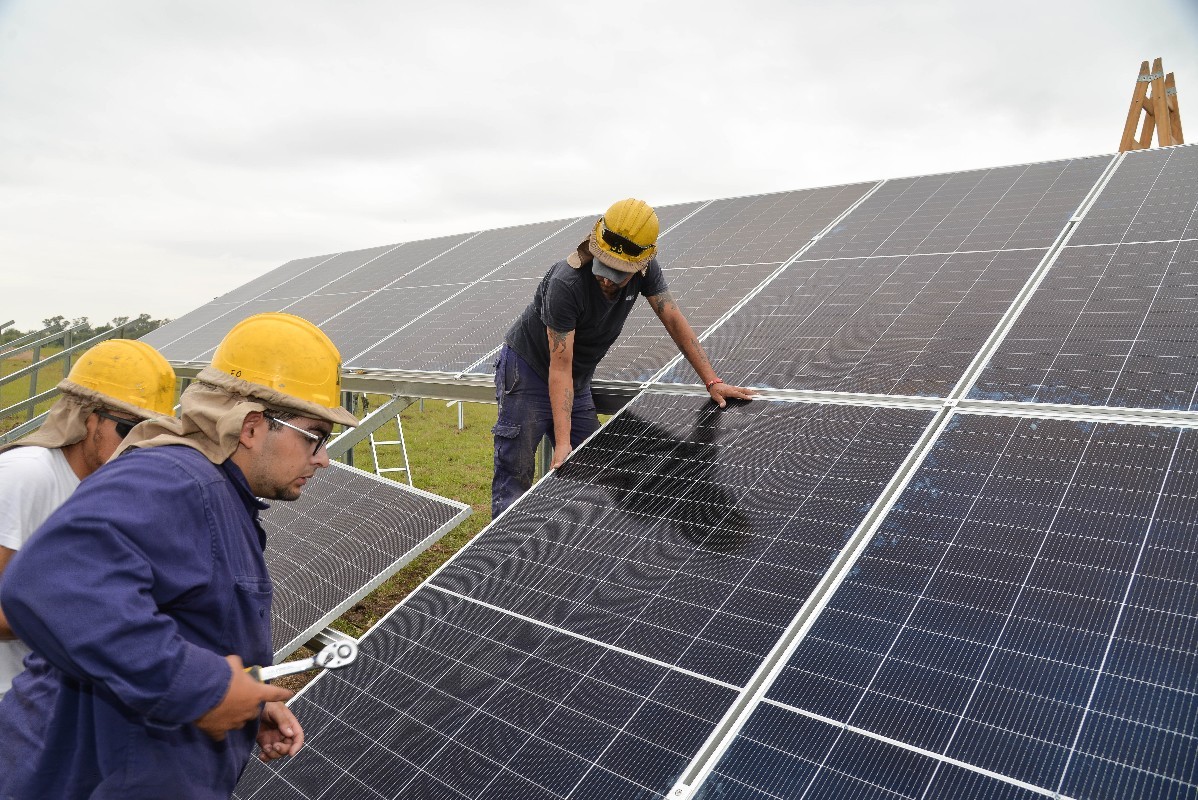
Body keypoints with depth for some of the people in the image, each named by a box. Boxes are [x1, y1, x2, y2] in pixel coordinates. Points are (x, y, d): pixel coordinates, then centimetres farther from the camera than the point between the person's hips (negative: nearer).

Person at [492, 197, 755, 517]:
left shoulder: (645, 270, -16)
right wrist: (562, 442, -33)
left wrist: (712, 382, -10)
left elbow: (674, 320, -6)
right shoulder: (565, 284, -33)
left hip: (578, 383, 6)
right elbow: (560, 367, -31)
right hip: (528, 370, -6)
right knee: (514, 479, -8)